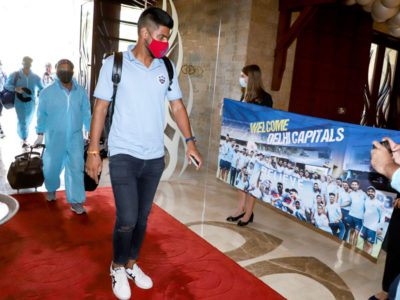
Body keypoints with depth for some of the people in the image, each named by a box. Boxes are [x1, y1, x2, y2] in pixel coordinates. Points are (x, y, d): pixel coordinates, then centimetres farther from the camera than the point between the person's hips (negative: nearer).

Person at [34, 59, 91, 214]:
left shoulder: (81, 92, -1)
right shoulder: (47, 92, -5)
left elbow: (86, 113, 7)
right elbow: (42, 114, 5)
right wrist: (40, 135, 8)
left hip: (75, 137, 1)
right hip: (54, 137, 0)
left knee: (76, 168, -6)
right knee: (52, 166, 14)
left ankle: (75, 202, -1)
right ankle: (52, 188, 45)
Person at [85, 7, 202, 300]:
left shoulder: (167, 68, 5)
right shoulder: (115, 64, -5)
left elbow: (177, 105, 10)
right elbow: (100, 108, -3)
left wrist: (190, 141, 3)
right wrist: (93, 151, -6)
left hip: (155, 156, 4)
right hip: (123, 155, -4)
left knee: (143, 217, 13)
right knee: (127, 219, -5)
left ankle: (131, 264, 35)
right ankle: (117, 267, 23)